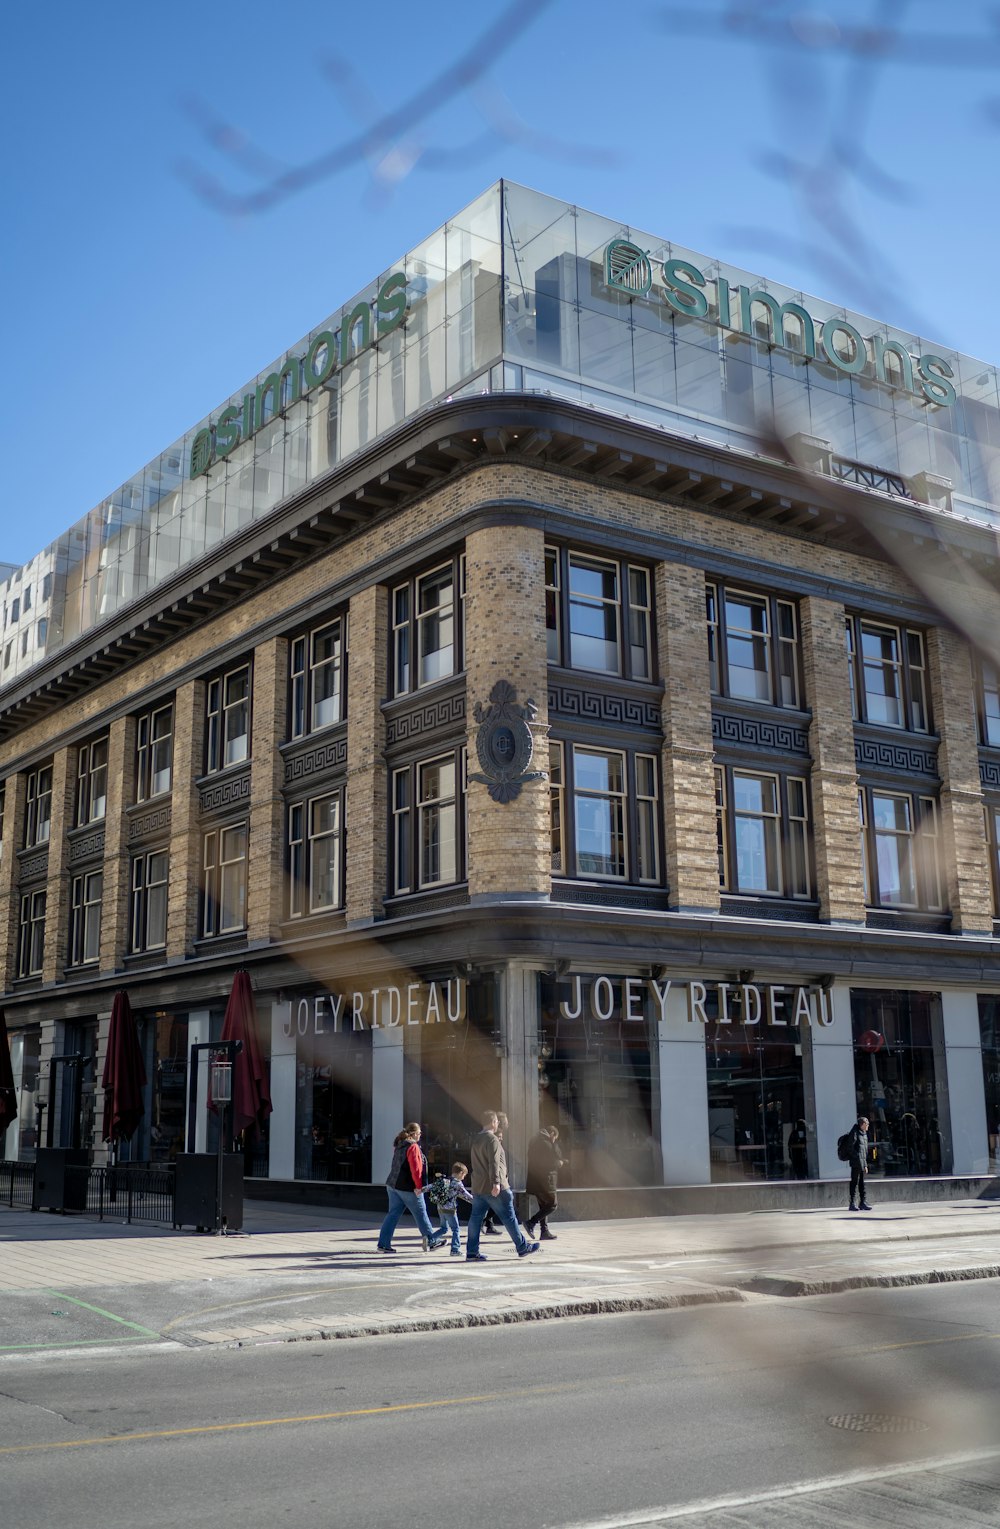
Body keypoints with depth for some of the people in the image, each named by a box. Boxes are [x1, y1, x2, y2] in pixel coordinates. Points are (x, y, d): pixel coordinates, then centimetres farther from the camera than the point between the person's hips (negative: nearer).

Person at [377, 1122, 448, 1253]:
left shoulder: (399, 1145, 13)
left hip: (393, 1185, 8)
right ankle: (431, 1241, 18)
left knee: (393, 1214, 8)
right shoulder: (413, 1146, -15)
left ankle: (383, 1244, 3)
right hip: (408, 1187, -8)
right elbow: (415, 1168, -21)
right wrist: (418, 1186, -18)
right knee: (421, 1214, 6)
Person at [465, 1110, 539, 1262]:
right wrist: (496, 1182, -26)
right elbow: (494, 1162, -22)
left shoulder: (475, 1140, 14)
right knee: (509, 1217, 2)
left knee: (476, 1218, 6)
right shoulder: (492, 1139, -13)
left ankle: (472, 1252, 2)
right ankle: (522, 1247, 10)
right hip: (495, 1188, -8)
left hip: (477, 1187, 8)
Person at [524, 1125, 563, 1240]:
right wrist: (559, 1163, 9)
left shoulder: (533, 1141, 12)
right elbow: (552, 1163, -14)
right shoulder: (548, 1145, -14)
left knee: (543, 1205, 16)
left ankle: (544, 1231, 15)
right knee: (552, 1204, 0)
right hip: (545, 1180, -9)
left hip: (533, 1179, 9)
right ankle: (531, 1222, -10)